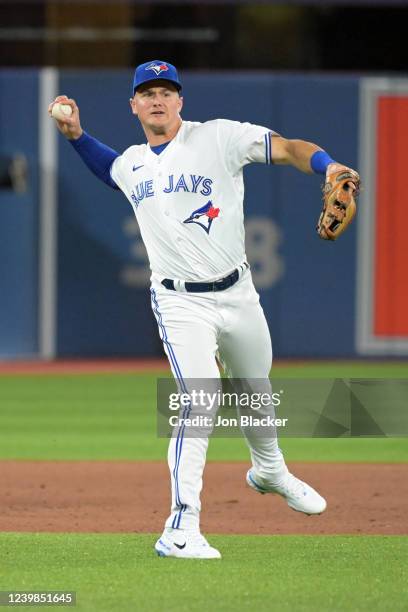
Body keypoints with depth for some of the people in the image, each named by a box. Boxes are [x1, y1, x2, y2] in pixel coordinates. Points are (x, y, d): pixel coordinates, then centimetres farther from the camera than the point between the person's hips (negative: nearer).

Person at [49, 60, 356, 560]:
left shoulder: (218, 138, -6)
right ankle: (181, 528, -24)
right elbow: (109, 168, 33)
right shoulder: (132, 164, 8)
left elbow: (285, 148, -17)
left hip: (238, 294, 1)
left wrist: (329, 168, -36)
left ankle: (269, 471, 53)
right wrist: (76, 135, 16)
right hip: (180, 303, -1)